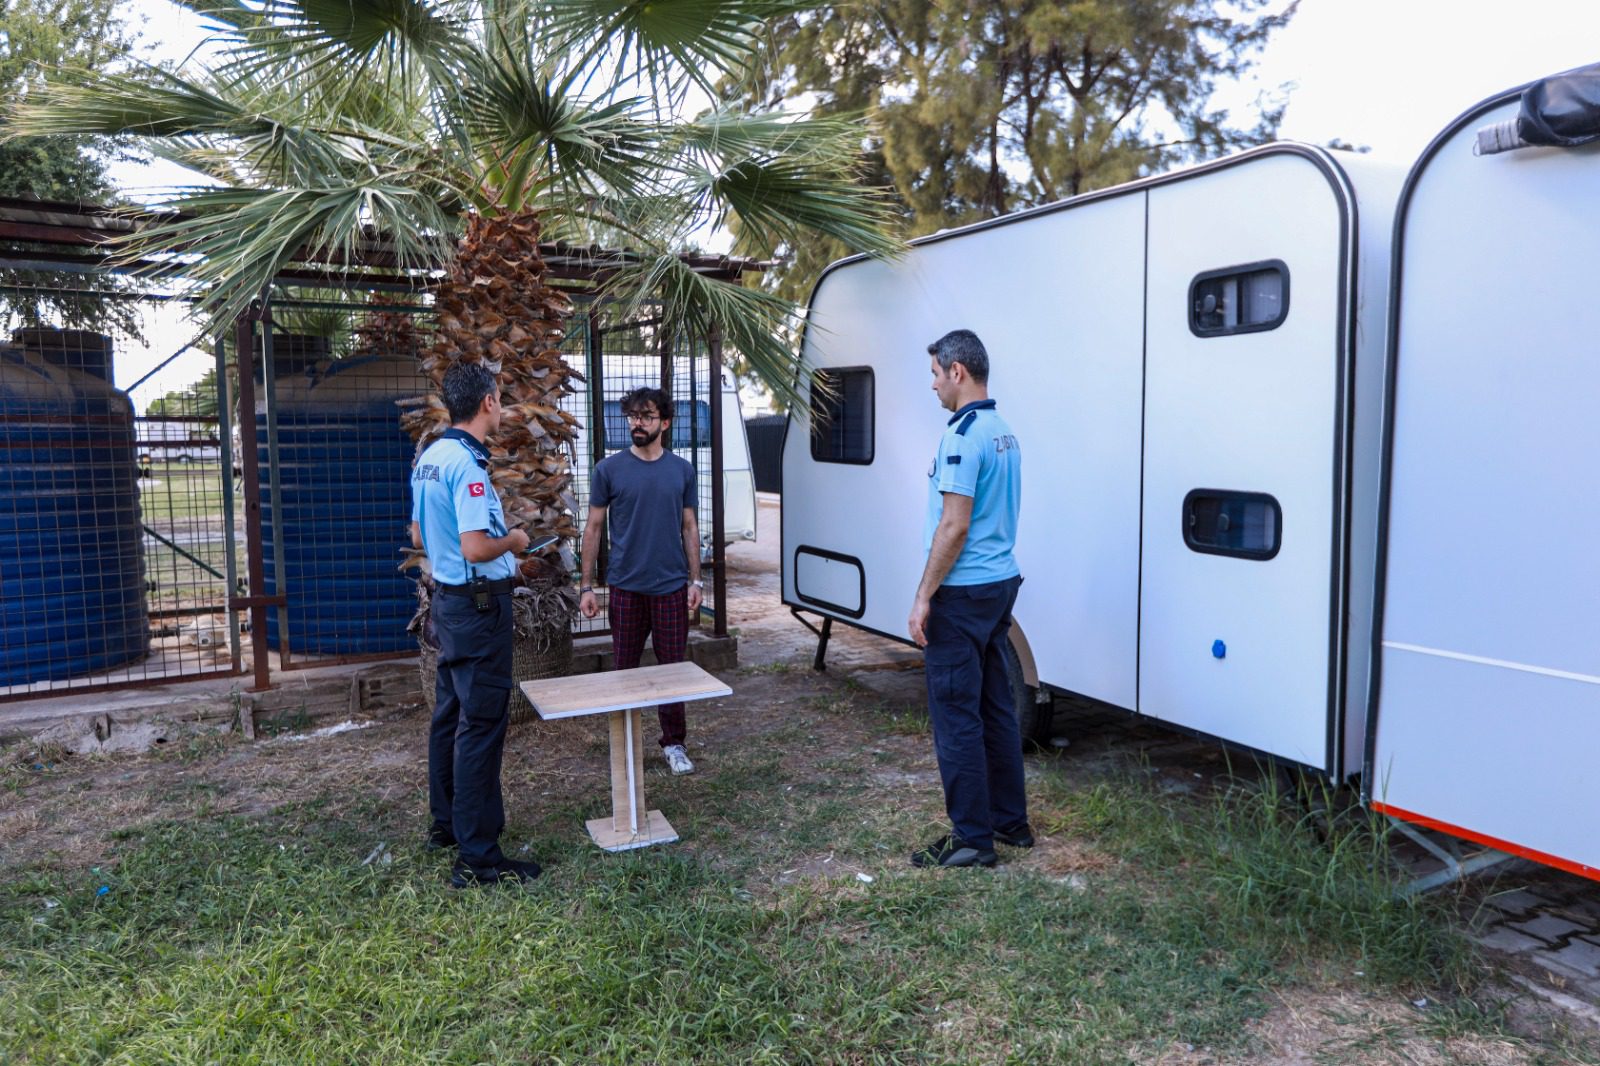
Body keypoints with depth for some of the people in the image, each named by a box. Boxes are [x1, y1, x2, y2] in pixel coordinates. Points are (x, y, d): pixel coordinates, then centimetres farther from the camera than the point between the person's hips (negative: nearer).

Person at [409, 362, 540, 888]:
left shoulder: (428, 458, 9)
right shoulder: (467, 463, -21)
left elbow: (419, 537, 18)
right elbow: (476, 548, -27)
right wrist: (514, 540, -9)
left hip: (447, 601, 10)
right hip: (480, 605, -10)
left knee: (450, 715, 18)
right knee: (481, 726, -5)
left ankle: (446, 823, 32)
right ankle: (478, 856, 1)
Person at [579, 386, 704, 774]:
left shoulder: (682, 470, 4)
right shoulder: (609, 469, -2)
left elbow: (689, 527, 8)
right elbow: (594, 527, 1)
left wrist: (695, 580, 1)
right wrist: (586, 586, -3)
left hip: (672, 587, 1)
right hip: (626, 587, -1)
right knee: (625, 668, 9)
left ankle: (674, 743, 20)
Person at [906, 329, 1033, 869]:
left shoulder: (963, 435, -17)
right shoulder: (1004, 432, 13)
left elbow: (954, 527, -22)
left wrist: (924, 596, -16)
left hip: (963, 591, -10)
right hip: (1001, 582, 10)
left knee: (956, 716, -2)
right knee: (994, 707, 16)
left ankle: (972, 837, 5)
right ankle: (1010, 820, 25)